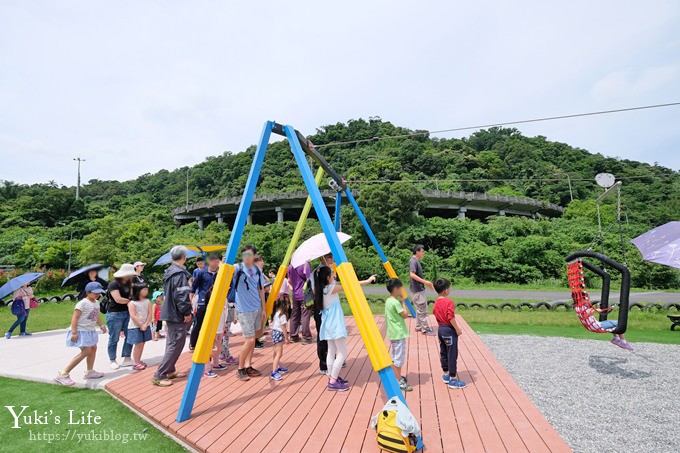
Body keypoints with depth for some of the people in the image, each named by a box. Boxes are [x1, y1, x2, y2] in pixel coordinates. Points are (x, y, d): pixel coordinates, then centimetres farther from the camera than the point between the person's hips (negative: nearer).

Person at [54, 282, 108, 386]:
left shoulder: (96, 302, 8)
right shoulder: (82, 303, -19)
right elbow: (75, 318, -21)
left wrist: (101, 325, 9)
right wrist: (74, 332, -24)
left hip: (91, 331, 9)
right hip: (81, 331, -9)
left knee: (93, 348, 15)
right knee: (86, 351, -13)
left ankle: (90, 371, 32)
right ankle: (63, 374, -4)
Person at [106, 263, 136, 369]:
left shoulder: (128, 284, 11)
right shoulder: (113, 284, -13)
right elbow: (118, 299, -21)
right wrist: (131, 301, -8)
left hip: (127, 313, 7)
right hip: (115, 314, -7)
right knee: (114, 339, 4)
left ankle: (127, 359, 16)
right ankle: (113, 361, 16)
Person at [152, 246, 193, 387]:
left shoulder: (169, 272, 10)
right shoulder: (180, 274, -19)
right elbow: (182, 296, -24)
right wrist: (187, 312, -15)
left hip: (169, 312, 10)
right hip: (178, 315, -10)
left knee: (171, 343, 18)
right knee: (176, 344, -3)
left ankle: (170, 371, 28)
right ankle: (158, 376, 0)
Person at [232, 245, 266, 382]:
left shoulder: (258, 270, 4)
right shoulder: (238, 268, -9)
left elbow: (261, 290, 10)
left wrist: (263, 309, 10)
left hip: (257, 308, 5)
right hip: (245, 309, -5)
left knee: (253, 337, 10)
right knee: (250, 340, -6)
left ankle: (248, 366, 24)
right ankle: (241, 369, 12)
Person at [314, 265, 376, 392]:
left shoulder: (319, 289, 4)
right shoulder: (332, 288, -15)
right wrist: (368, 281, -3)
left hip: (328, 324, 8)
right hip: (335, 324, -8)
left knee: (331, 351, 14)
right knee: (342, 353, -1)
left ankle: (332, 378, 20)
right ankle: (333, 382, 1)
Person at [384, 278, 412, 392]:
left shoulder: (388, 301, 8)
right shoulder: (396, 302, -21)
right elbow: (405, 315, -16)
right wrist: (403, 302, -9)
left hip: (393, 333, 10)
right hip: (399, 334, -10)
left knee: (395, 356, 19)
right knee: (399, 358, -3)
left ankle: (397, 377, 31)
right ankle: (398, 382, 2)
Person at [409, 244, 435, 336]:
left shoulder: (417, 261, 13)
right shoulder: (413, 261, -17)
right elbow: (412, 275, -28)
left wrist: (426, 282, 17)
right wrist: (425, 281, -27)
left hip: (419, 289, 10)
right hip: (417, 290, -10)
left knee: (420, 309, 17)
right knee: (422, 310, -3)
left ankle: (418, 327, 26)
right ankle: (425, 329, 5)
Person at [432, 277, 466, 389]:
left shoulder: (436, 302, 4)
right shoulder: (449, 302, -20)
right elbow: (451, 318, -24)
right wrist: (458, 329, -14)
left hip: (440, 329, 8)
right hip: (449, 330, -8)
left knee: (443, 353, 18)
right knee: (452, 355, 1)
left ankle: (446, 375, 30)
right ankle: (453, 380, 7)